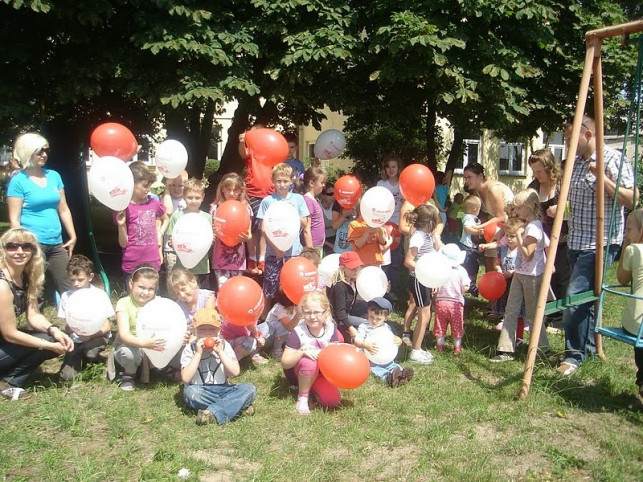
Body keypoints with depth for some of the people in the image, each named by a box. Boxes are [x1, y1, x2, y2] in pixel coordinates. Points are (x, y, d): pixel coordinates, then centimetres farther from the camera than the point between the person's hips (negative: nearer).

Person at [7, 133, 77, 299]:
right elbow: (14, 218, -7)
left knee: (68, 290, 5)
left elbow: (63, 209, 16)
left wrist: (72, 236, 11)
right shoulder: (19, 181, -5)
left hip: (56, 244, 6)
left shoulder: (54, 176, 11)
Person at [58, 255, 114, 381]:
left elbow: (107, 327, -7)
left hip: (97, 336, -1)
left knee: (90, 351, -35)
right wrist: (71, 328, -24)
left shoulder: (100, 295, -7)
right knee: (66, 376, -15)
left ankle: (89, 360, 2)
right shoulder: (66, 296, -2)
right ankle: (81, 358, 17)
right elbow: (67, 327, 0)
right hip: (76, 340, 2)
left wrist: (91, 335, -24)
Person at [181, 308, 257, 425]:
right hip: (201, 393, -2)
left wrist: (220, 352, -14)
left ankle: (213, 413, -34)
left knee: (250, 389, -22)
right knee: (190, 392, -37)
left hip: (222, 390, 2)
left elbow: (236, 372, -8)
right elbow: (185, 378, -15)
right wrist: (198, 353, -17)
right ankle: (238, 406, -26)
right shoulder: (190, 349, -3)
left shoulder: (223, 345, 3)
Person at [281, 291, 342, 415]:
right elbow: (285, 363, -23)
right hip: (298, 372, -4)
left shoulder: (331, 328, -11)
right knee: (309, 363, -38)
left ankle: (311, 386, 9)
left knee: (333, 400, -21)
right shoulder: (298, 332, -23)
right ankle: (302, 397, -14)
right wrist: (302, 351, -39)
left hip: (320, 371, 4)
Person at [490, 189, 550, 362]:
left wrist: (518, 235, -20)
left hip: (532, 276, -9)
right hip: (520, 274, 9)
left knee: (532, 314, 4)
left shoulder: (533, 227, -19)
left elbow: (528, 255, -23)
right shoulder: (528, 225, 11)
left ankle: (543, 348, 22)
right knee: (511, 311, 5)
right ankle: (506, 350, 5)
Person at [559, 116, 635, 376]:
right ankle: (589, 346, 29)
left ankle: (575, 354, -2)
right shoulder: (575, 162, 13)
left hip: (600, 243, -8)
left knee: (575, 298, -14)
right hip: (576, 241, 8)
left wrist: (602, 177, -24)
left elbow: (631, 200, -16)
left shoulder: (613, 159, -11)